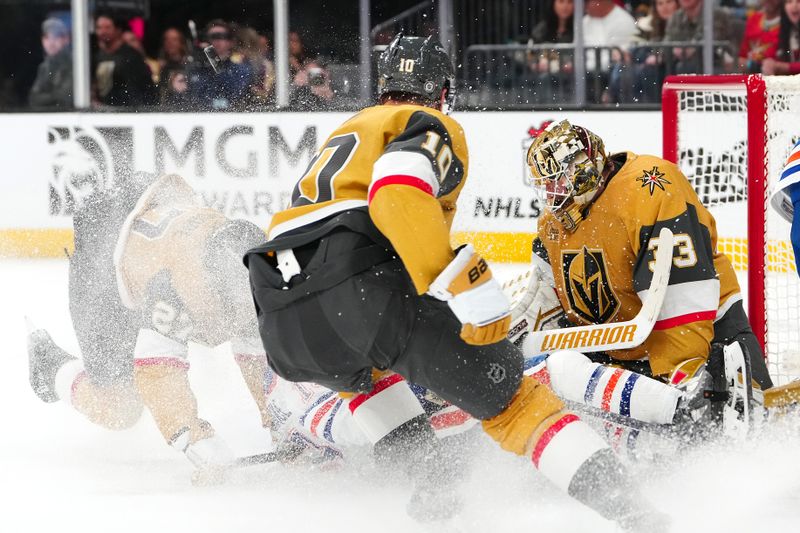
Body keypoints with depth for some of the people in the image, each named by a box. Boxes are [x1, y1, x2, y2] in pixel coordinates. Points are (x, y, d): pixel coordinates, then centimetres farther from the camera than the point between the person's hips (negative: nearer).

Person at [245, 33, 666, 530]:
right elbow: (397, 190, -11)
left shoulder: (343, 133, 37)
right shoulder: (432, 127, 12)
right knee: (512, 399, -1)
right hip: (366, 284, -6)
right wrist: (465, 288, -18)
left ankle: (429, 489, 24)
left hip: (283, 326, 6)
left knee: (362, 368, 40)